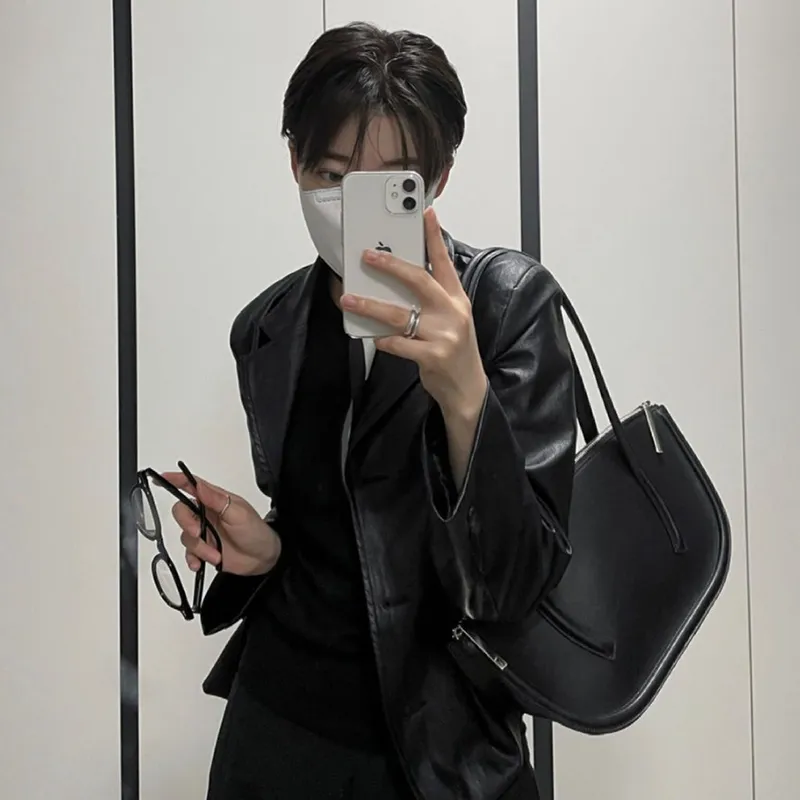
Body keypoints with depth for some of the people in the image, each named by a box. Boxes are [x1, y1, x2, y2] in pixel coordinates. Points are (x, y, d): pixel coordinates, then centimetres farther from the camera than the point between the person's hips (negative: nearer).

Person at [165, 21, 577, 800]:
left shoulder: (508, 302, -15)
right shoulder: (268, 330, -1)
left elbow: (517, 584, -20)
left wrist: (463, 394, -32)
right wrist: (264, 548, -9)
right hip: (274, 723, 4)